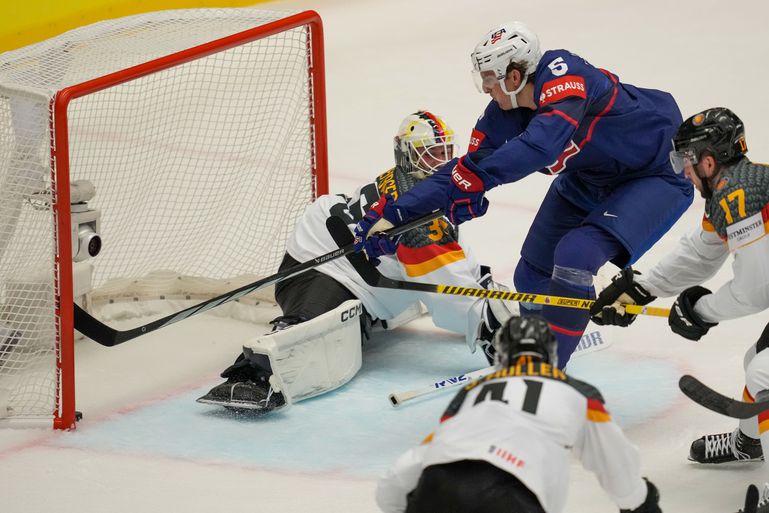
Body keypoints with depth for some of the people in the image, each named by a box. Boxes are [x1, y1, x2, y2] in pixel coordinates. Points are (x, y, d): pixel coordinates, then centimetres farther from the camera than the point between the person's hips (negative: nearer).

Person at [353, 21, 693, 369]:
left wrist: (477, 177, -50)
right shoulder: (503, 115, -10)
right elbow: (461, 171, -6)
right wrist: (393, 215, -12)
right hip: (589, 179, 8)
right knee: (533, 273, 6)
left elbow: (543, 141, -47)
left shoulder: (561, 73, -32)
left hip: (657, 173, -8)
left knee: (574, 256, -24)